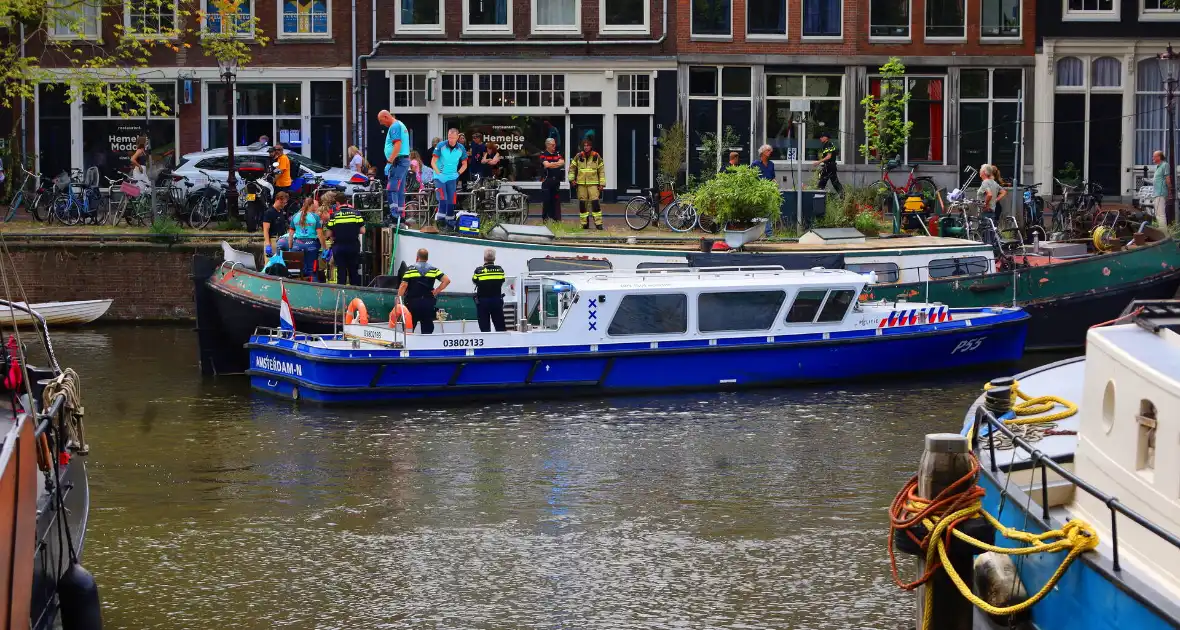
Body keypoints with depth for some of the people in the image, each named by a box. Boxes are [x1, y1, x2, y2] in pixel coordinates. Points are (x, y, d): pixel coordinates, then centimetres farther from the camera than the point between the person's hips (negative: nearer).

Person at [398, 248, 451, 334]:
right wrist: (437, 291, 3)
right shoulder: (433, 269, 5)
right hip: (428, 302, 2)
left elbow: (403, 285, -11)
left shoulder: (410, 269, -3)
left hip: (413, 302, -2)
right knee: (427, 329, 7)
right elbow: (446, 280, -1)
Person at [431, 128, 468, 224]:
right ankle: (440, 218, -15)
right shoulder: (441, 146, -10)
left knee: (451, 200, 1)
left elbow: (464, 164, 10)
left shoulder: (461, 148, -2)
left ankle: (450, 219, 11)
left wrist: (458, 173, -5)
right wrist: (438, 173, -19)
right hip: (440, 176, -3)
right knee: (443, 198, -16)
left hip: (452, 177, 3)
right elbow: (433, 162, -7)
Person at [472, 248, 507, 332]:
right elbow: (502, 282, 9)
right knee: (500, 327, 8)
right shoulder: (500, 270, -3)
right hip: (497, 300, 2)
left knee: (485, 328, 0)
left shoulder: (479, 270, -11)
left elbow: (474, 281, 5)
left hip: (483, 301, -2)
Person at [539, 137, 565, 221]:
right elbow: (546, 164, -16)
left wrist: (552, 164, -12)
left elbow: (562, 163, -2)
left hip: (556, 181, 4)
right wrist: (557, 163, -7)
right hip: (547, 181, -4)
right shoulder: (543, 154, 0)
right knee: (546, 201, -4)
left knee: (556, 201, 5)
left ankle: (557, 220, 8)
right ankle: (545, 219, 2)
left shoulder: (557, 154, 15)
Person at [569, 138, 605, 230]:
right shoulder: (578, 157, 7)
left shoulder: (597, 157, 4)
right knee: (582, 204, 4)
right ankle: (584, 223, 12)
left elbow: (601, 171, 7)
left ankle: (598, 223, -10)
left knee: (595, 202, -13)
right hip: (581, 184, 2)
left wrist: (602, 184, 3)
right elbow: (572, 168, 15)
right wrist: (572, 179, 4)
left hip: (593, 184, -2)